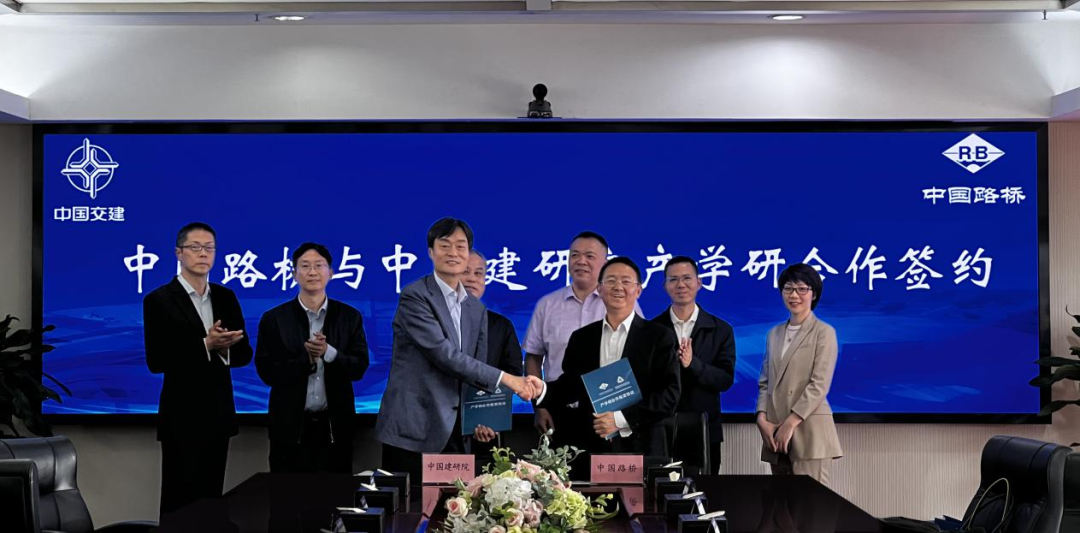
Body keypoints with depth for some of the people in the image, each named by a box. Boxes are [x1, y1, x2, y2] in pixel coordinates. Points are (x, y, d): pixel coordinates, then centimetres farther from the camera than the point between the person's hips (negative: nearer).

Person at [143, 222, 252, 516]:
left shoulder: (226, 297, 9)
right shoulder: (159, 300, -7)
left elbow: (244, 353, 8)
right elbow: (156, 361, -14)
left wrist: (224, 349, -15)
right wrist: (206, 345, -23)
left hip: (219, 414, 5)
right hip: (182, 417, -5)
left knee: (211, 498, 10)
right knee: (179, 500, -1)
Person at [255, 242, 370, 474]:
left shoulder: (350, 317, 5)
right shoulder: (274, 319, 2)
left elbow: (359, 368, -1)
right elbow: (267, 372, -4)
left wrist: (328, 353, -17)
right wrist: (306, 358, -16)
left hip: (335, 426, 1)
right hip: (290, 426, -1)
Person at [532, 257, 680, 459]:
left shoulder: (660, 337, -2)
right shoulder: (582, 338, 10)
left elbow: (669, 395, -9)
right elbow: (570, 387, 11)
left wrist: (621, 419, -17)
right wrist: (542, 390, -10)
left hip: (641, 451, -2)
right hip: (591, 449, 3)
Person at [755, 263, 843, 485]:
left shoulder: (824, 332, -1)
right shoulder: (774, 334, 17)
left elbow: (819, 385, -10)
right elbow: (765, 383, 15)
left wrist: (790, 423, -15)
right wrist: (762, 419, -2)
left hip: (809, 431, -5)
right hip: (775, 432, 6)